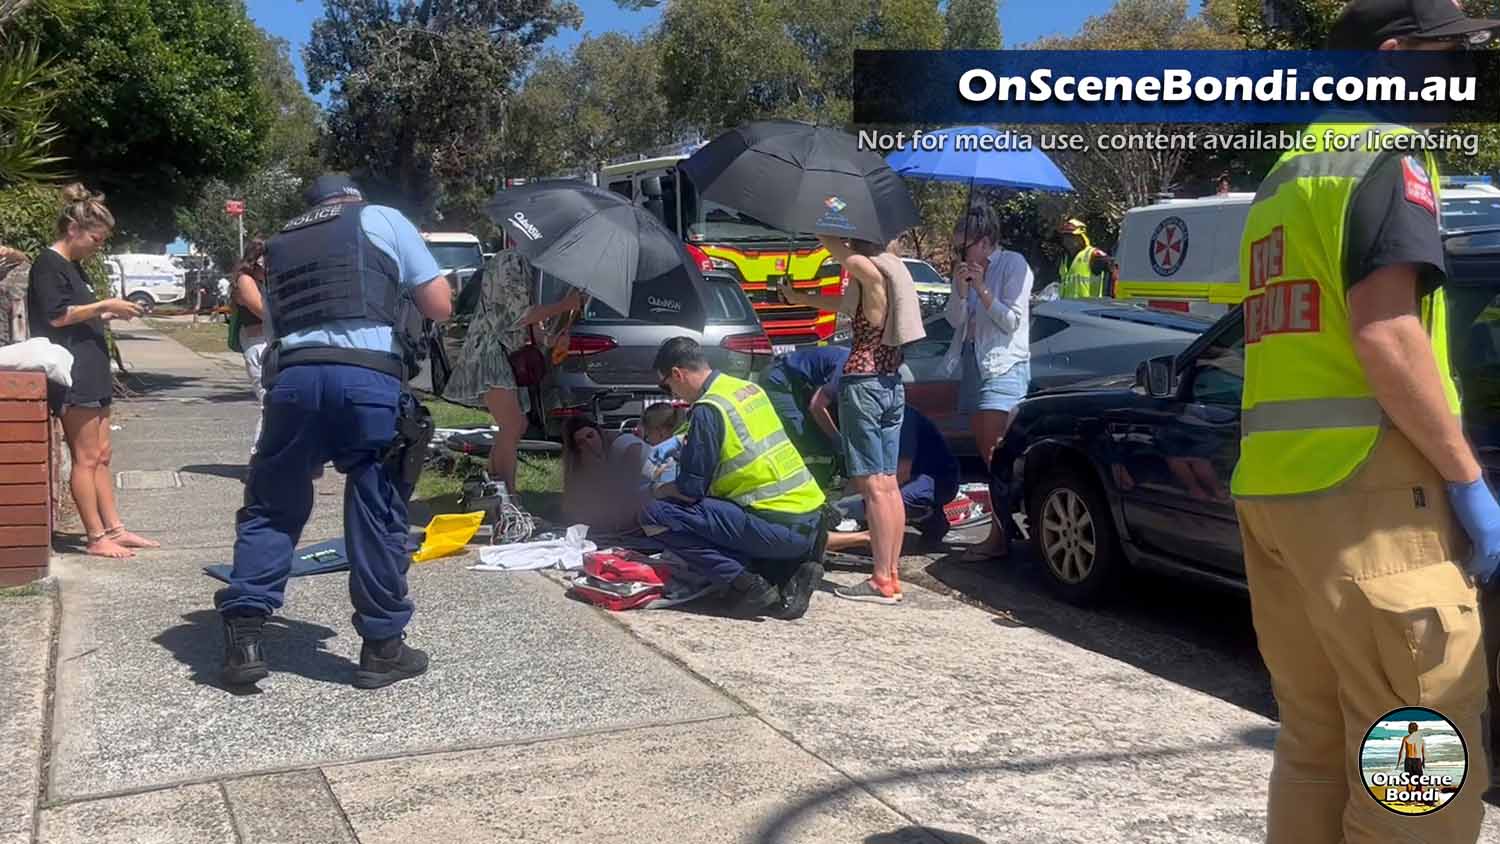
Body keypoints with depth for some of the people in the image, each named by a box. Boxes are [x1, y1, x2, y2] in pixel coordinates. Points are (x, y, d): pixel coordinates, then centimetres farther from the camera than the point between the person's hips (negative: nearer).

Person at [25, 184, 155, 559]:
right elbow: (56, 316, -17)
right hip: (71, 374, -10)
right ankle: (96, 537, -3)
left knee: (102, 456, 10)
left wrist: (106, 315, 10)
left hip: (91, 373, 10)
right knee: (86, 457, -7)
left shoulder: (73, 267, 20)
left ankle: (114, 529, 13)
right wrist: (104, 305, -15)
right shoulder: (48, 265, -9)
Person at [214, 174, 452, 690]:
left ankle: (243, 638, 12)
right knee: (378, 517, 6)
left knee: (270, 509, 15)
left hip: (292, 376, 3)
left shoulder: (280, 245, 29)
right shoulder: (383, 219, 17)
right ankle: (382, 647, 13)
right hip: (369, 378, -3)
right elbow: (440, 307, 12)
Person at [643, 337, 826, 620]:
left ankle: (745, 584, -9)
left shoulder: (708, 408, -12)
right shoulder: (748, 388, 13)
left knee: (657, 516, -6)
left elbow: (691, 489, -8)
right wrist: (679, 443, 38)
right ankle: (793, 569, 10)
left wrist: (661, 491, 13)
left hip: (779, 527, -9)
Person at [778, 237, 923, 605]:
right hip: (892, 385, 9)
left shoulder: (867, 270, -13)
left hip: (863, 384, -9)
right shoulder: (892, 268, 12)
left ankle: (882, 582, -5)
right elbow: (845, 303, 26)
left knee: (873, 486, -7)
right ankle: (892, 575, 14)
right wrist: (797, 297, 37)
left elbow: (828, 241, -2)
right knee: (888, 484, 10)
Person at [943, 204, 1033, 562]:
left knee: (996, 456, -12)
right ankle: (1004, 528, 14)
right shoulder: (967, 270, 13)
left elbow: (1011, 320, -10)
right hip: (973, 364, 8)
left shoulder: (1013, 265, -6)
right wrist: (961, 291, -9)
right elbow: (955, 320, 8)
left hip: (1003, 366, -8)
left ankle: (998, 537, -11)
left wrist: (981, 289, -18)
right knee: (988, 456, 8)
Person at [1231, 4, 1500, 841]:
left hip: (1273, 486, 9)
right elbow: (1384, 335, -16)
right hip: (1366, 487, -9)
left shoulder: (1283, 177, 23)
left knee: (1314, 748, 14)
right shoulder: (1388, 154, -4)